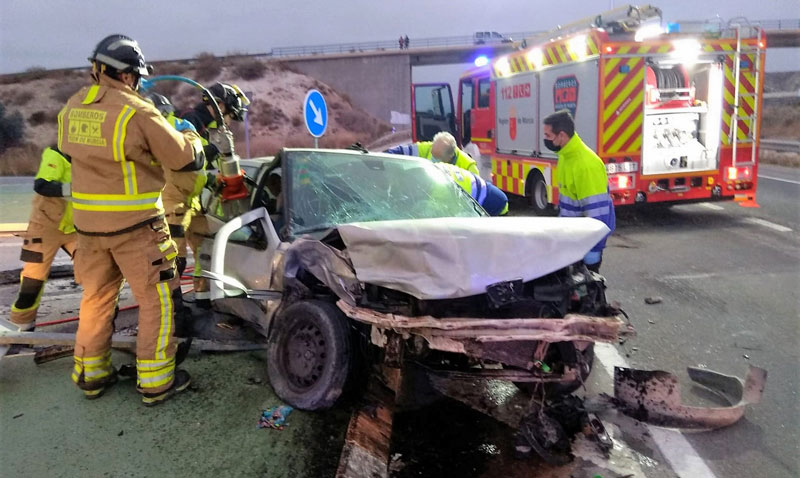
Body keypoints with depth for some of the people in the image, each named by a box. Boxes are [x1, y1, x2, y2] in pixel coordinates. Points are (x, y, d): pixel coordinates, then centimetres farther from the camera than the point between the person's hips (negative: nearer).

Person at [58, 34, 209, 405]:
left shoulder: (72, 108, 3)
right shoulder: (137, 113, -17)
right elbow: (186, 160, -11)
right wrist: (191, 137, 12)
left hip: (87, 222, 7)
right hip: (134, 225, -6)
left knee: (96, 298, 20)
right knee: (157, 301, 7)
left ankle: (90, 374, 32)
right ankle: (155, 382, 13)